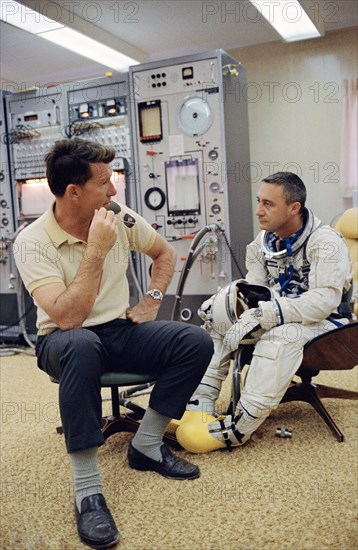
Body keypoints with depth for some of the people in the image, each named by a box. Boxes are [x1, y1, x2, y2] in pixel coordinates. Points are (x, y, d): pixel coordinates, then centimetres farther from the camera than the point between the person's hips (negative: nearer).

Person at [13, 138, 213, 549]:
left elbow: (165, 253, 16)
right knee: (80, 344, -42)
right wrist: (97, 250, -28)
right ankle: (87, 491, -30)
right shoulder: (33, 241, -17)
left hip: (120, 330, 5)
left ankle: (146, 446, -3)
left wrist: (151, 300, 3)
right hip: (65, 341, -4)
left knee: (196, 341, -18)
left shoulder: (121, 218, -2)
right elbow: (67, 317, -28)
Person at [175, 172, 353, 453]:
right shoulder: (265, 240, 3)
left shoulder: (325, 243, -19)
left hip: (324, 323, -7)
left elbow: (324, 300, -31)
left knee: (279, 336, -39)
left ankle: (241, 426, -34)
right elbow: (254, 288, 4)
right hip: (280, 318, 8)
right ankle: (200, 405, -14)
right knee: (216, 322, -6)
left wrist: (263, 315, -38)